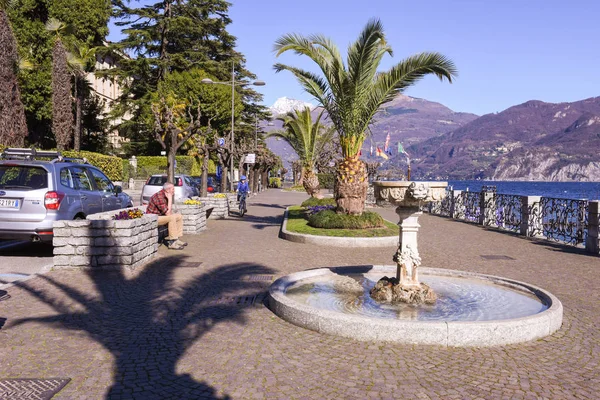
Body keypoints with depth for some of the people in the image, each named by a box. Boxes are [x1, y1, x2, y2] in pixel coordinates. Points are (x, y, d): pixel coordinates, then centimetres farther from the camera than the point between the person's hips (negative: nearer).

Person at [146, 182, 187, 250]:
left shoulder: (167, 196, 6)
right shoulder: (159, 196, -25)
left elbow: (170, 212, 13)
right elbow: (167, 213, -26)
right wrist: (170, 199, -22)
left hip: (161, 215, 10)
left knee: (179, 216, 6)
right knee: (172, 218, -30)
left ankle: (177, 239, 4)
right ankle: (172, 243, -28)